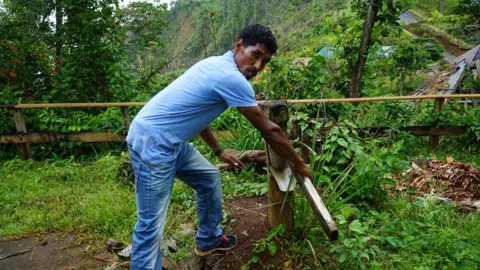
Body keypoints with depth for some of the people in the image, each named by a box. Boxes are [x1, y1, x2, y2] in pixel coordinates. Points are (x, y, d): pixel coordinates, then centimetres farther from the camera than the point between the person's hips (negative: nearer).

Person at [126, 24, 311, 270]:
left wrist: (219, 151, 27)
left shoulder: (216, 65, 11)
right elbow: (269, 131, -12)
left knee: (209, 178, 22)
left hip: (169, 142, 11)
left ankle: (208, 240, 40)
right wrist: (298, 164, 2)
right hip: (151, 143, -11)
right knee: (151, 226, -7)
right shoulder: (232, 78, -19)